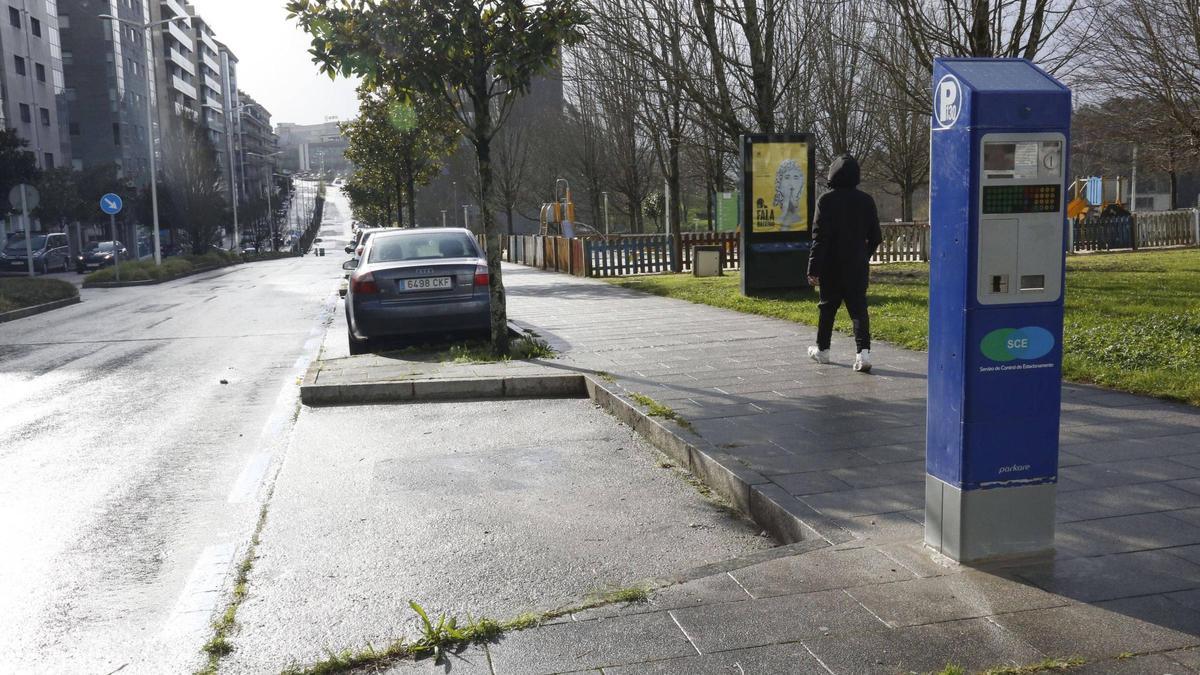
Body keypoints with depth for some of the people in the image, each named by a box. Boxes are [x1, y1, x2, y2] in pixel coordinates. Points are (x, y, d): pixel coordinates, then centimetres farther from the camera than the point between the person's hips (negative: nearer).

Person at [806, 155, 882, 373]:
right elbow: (875, 236, 8)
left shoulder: (826, 200, -10)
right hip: (858, 266, 2)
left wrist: (813, 269, -11)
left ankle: (822, 349, 26)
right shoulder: (866, 200, 3)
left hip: (831, 265, -2)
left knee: (827, 306, 13)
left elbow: (820, 237, -13)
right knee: (858, 308, 0)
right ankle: (863, 351, -15)